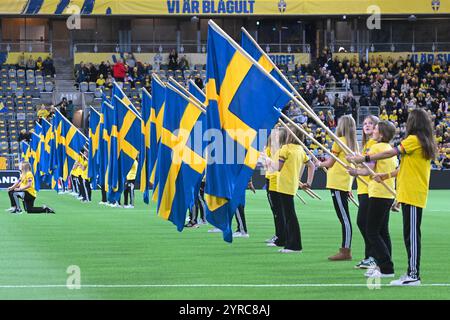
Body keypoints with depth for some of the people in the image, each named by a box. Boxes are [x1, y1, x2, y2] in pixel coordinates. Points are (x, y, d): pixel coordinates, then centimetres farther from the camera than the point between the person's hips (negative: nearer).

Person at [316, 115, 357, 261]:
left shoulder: (339, 141, -10)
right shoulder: (353, 143, 14)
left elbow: (330, 163, -6)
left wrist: (319, 163, 15)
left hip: (337, 183, -8)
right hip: (346, 183, 8)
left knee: (344, 218, -9)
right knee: (344, 218, 11)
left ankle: (346, 251, -10)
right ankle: (345, 249, 13)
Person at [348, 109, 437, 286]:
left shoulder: (414, 140, -11)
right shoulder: (426, 143, 16)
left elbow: (390, 153, -17)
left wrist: (365, 158, -13)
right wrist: (386, 175, 22)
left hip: (412, 194, -9)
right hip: (413, 194, 9)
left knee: (412, 234, -8)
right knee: (410, 234, 11)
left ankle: (414, 275, -8)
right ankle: (412, 273, 14)